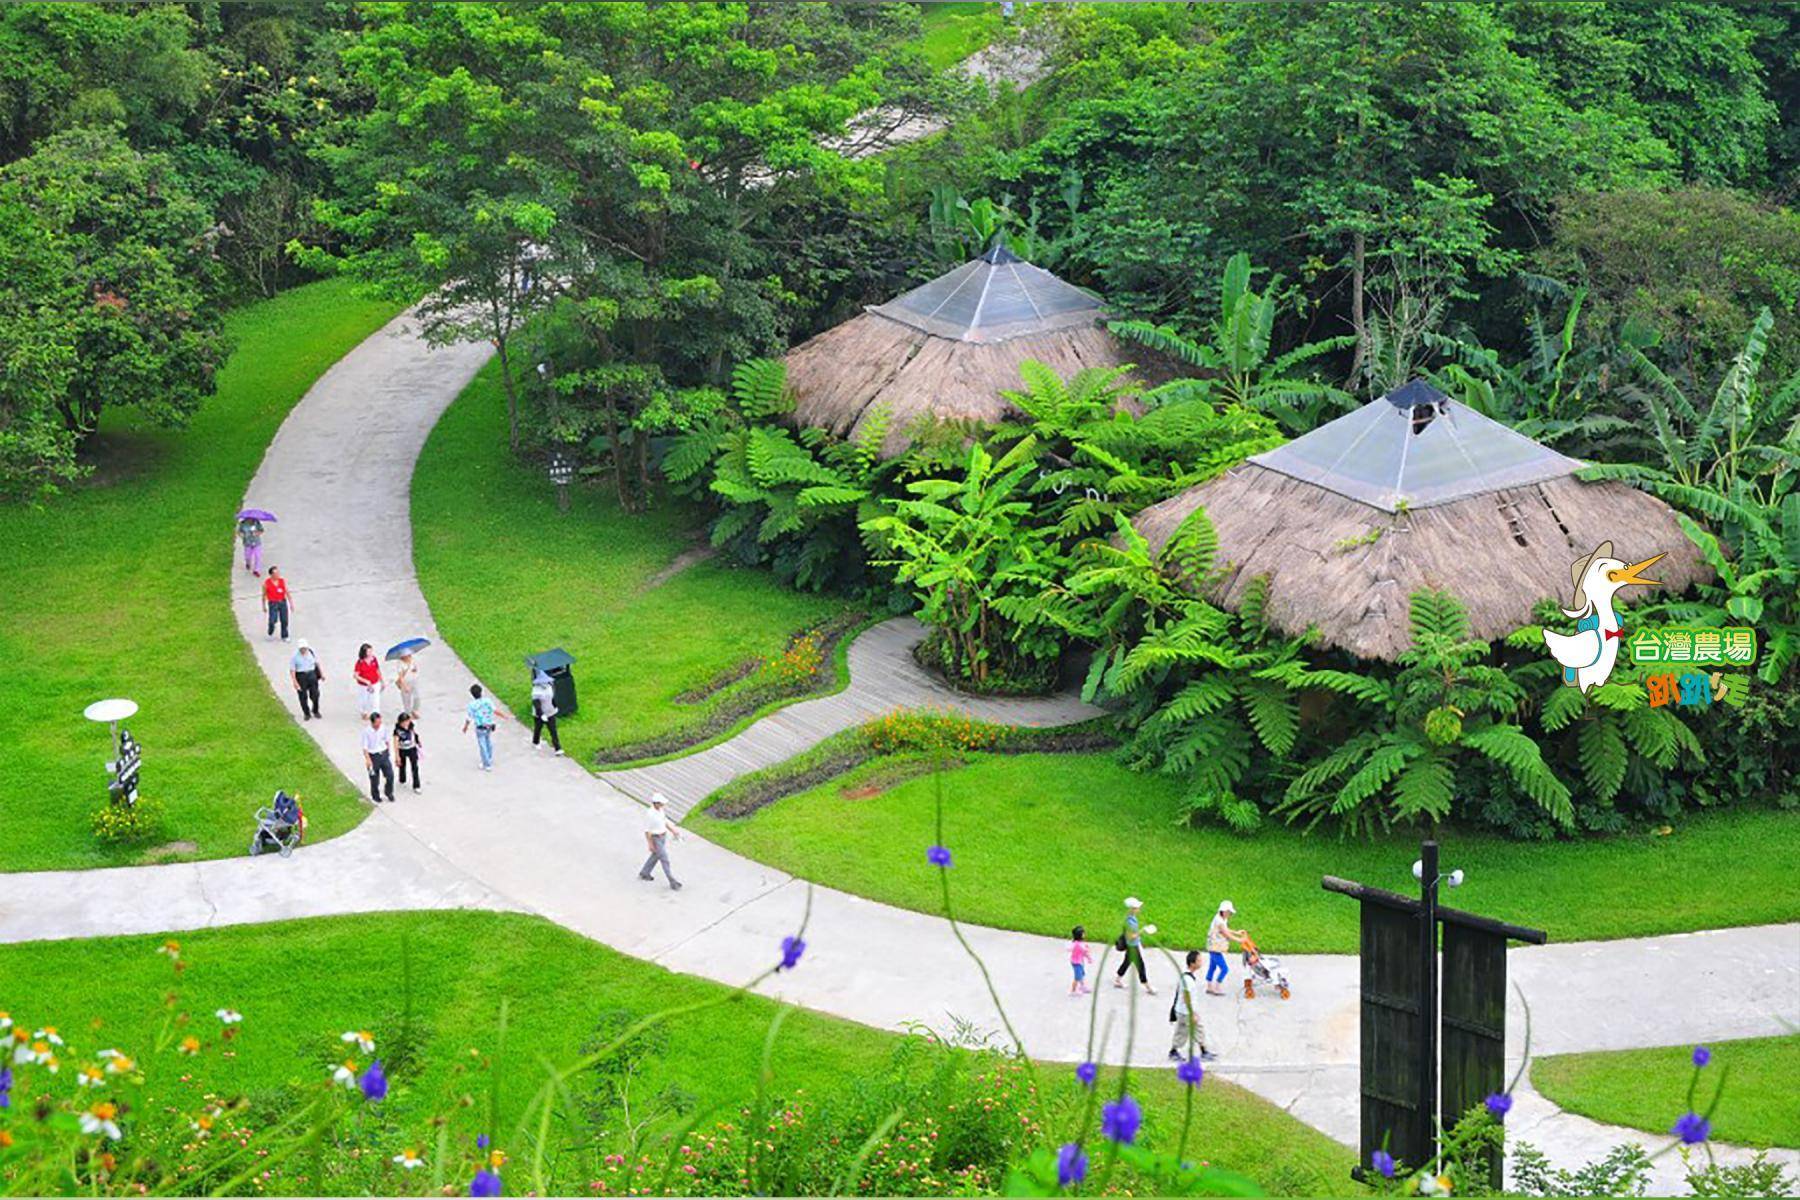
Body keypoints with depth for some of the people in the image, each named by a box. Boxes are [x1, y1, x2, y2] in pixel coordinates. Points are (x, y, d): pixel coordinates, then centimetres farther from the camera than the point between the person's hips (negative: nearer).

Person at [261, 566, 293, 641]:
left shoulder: (283, 581, 0)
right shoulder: (266, 583, -6)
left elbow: (287, 593, 2)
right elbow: (264, 595, 4)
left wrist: (291, 604, -1)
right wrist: (264, 606, 8)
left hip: (283, 602, 2)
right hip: (273, 603, -2)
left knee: (284, 621, 3)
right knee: (272, 621, -9)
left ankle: (284, 636, 20)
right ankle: (270, 634, 21)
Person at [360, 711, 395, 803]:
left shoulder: (383, 728, -5)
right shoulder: (366, 731, -18)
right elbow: (365, 747, -15)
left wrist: (388, 752, 18)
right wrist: (368, 759, -22)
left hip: (384, 754, 4)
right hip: (373, 756, -4)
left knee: (390, 775, 2)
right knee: (374, 778, 9)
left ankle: (389, 793, 27)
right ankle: (375, 797, 30)